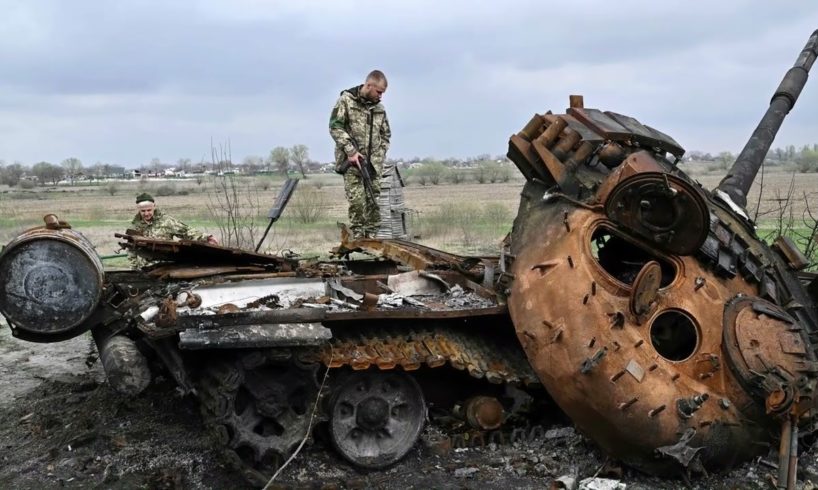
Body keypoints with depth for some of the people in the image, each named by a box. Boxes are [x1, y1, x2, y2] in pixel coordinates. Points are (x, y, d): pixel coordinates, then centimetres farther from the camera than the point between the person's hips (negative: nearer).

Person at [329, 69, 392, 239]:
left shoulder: (379, 107, 13)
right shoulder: (346, 100, -2)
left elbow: (386, 135, 20)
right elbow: (335, 127, -8)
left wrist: (379, 156, 5)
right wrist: (351, 151, -15)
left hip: (373, 162, 5)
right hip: (352, 160, -5)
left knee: (373, 201, 2)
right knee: (357, 200, -11)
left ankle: (371, 236, 8)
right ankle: (358, 236, -4)